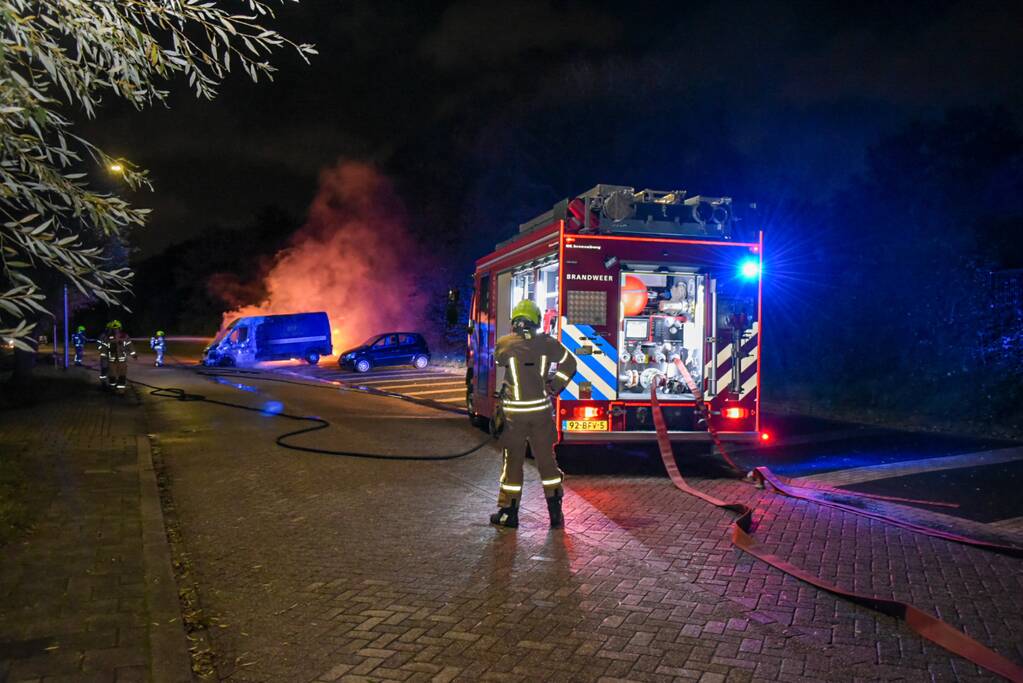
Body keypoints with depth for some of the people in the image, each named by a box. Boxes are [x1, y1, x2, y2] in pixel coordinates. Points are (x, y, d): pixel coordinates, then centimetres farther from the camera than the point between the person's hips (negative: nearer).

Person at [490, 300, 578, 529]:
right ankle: (556, 512, 15)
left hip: (514, 411, -2)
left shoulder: (504, 344, -7)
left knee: (513, 461, 9)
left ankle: (509, 512, 16)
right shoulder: (547, 342, -1)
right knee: (546, 459, 11)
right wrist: (554, 387, 12)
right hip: (541, 410, 2)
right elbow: (569, 364, 6)